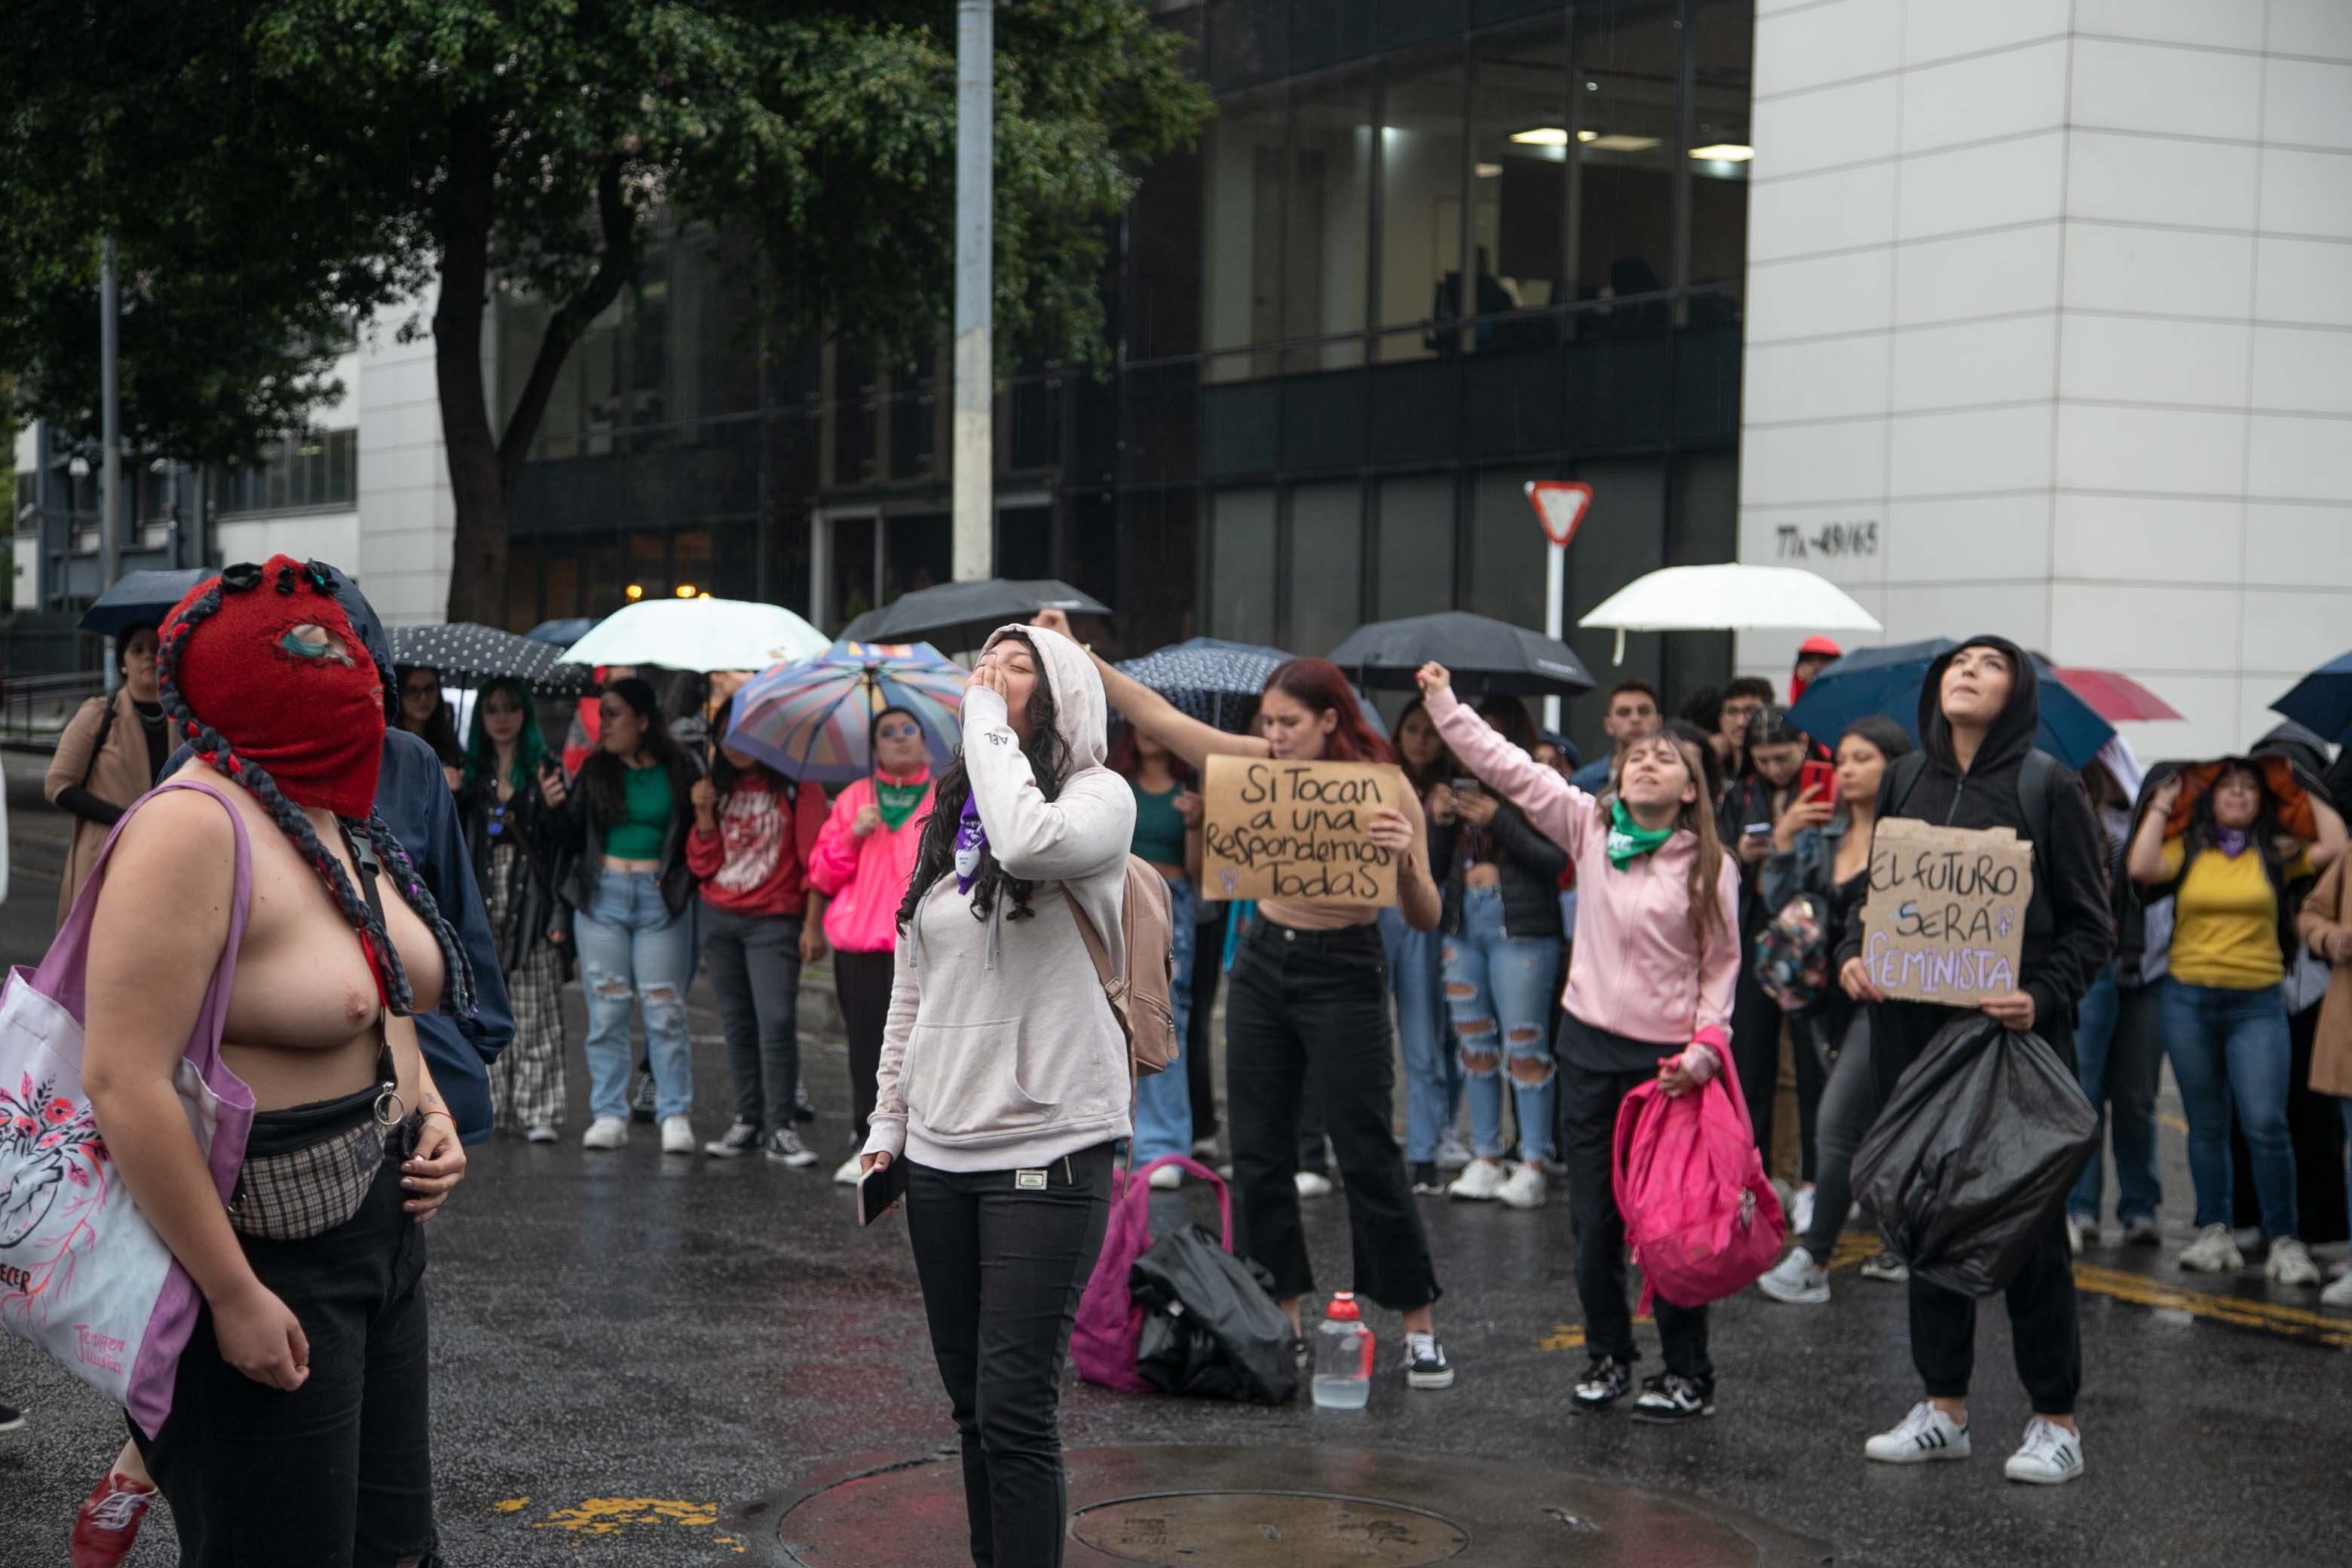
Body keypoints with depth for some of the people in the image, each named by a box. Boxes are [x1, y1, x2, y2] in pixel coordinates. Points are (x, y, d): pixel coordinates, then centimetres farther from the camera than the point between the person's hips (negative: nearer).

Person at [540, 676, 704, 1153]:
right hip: (603, 895, 3)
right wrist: (556, 807, -10)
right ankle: (609, 1115, 8)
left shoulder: (679, 771, 2)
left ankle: (676, 1118, 3)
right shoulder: (594, 771, 9)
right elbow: (570, 840, 8)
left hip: (660, 898, -2)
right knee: (606, 1011, 3)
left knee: (665, 1010, -3)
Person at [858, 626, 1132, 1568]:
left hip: (1045, 1145, -6)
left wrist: (988, 724, -16)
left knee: (1014, 1408, -10)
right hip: (939, 1147, 7)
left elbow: (1031, 845, -30)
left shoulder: (1097, 796, -5)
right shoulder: (948, 817, 14)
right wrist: (887, 1123, 16)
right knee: (971, 1401, 11)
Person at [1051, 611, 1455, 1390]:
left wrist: (1404, 860, -30)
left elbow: (1426, 918, -11)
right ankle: (1281, 1317, 18)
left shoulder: (1385, 790, -11)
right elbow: (1157, 716, 1)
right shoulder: (1259, 765, 0)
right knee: (1258, 1149, 7)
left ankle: (1419, 1323, 8)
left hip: (1345, 974, -5)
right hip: (1263, 965, 5)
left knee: (1366, 1152, -3)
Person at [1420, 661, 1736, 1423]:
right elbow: (1507, 767, 3)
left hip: (1668, 1058, -3)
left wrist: (1705, 1048, -11)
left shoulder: (1711, 867, -1)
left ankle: (1689, 1374, 11)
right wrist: (1443, 702, -1)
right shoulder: (1588, 827, 4)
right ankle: (1608, 1356, 24)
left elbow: (1721, 965, 1)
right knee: (1593, 1219, 8)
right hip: (1591, 1046, 3)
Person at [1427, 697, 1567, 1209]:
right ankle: (1485, 1160, 14)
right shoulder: (1465, 787, 15)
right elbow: (1438, 860, 16)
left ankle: (1532, 1167, -4)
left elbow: (1557, 859, -11)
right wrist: (1439, 819, -3)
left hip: (1520, 928, -6)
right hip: (1464, 922, 6)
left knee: (1524, 1044, -7)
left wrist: (1497, 820, -17)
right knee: (1475, 1042, 8)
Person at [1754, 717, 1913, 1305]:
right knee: (1879, 1129, 15)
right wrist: (1782, 840, -6)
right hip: (1829, 992, 7)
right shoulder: (1820, 834, 10)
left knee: (1836, 1122, -12)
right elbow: (1779, 903, 5)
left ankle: (1813, 1263, -8)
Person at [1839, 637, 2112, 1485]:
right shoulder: (1904, 780, 9)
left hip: (2013, 1033, -5)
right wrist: (1851, 954, -2)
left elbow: (2089, 924, -3)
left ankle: (2054, 1420, 11)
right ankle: (1943, 1408, 20)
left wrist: (2042, 998, -18)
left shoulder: (2046, 787, -4)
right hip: (1914, 1028, 5)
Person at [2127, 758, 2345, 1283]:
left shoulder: (2276, 853, 6)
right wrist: (2161, 805, -3)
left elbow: (2336, 846, -5)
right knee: (2206, 1125, 9)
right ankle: (2213, 1231, 17)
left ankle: (2284, 1240, -1)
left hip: (2257, 1003, -1)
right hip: (2189, 999, 1)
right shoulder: (2186, 851, 5)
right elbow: (2141, 867, -13)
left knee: (2266, 1126, -10)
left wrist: (2308, 794, 6)